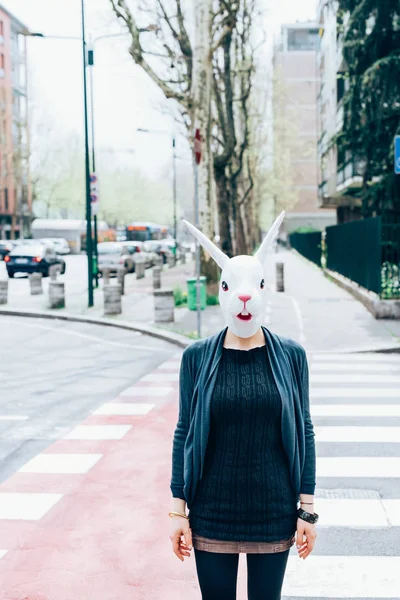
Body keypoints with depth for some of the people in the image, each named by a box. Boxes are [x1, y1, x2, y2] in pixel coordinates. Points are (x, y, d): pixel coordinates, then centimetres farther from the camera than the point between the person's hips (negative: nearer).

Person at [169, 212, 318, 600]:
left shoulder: (290, 356, -3)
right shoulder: (197, 357, -4)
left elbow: (303, 432, 1)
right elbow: (184, 433, 0)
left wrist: (307, 509, 0)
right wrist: (178, 510, -1)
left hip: (273, 512, 0)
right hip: (212, 512, 0)